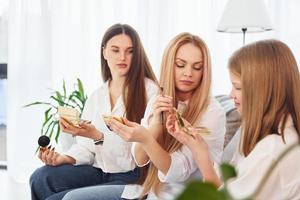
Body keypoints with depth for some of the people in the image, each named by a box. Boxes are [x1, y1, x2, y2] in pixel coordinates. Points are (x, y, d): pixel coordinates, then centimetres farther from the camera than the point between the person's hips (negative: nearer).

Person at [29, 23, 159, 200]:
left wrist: (97, 136, -24)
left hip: (131, 177, -6)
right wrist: (65, 158, -10)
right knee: (41, 178, -18)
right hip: (99, 170, 6)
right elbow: (86, 147, 11)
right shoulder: (97, 96, 13)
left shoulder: (149, 90, -7)